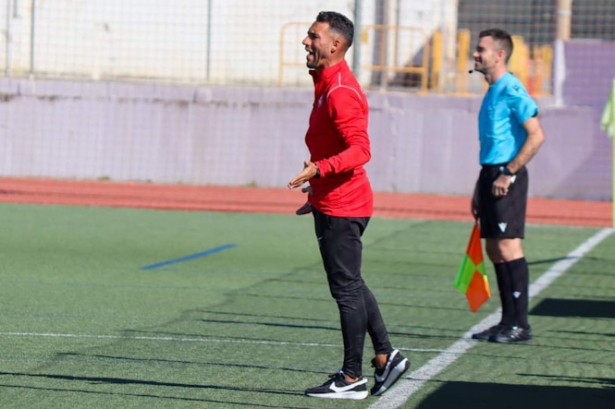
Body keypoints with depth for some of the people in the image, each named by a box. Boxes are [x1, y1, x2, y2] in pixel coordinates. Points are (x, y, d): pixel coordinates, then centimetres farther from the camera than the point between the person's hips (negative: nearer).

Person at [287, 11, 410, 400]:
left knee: (347, 289, -4)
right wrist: (318, 192, 27)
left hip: (340, 208, -11)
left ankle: (352, 378, 2)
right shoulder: (329, 86, 14)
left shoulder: (340, 93, -19)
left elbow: (360, 150, -27)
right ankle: (386, 356, 22)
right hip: (333, 204, 11)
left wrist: (319, 169, -37)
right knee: (351, 285, 17)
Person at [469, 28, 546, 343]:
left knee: (508, 246, -11)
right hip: (491, 175, 10)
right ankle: (508, 321, 12)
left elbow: (536, 136, -18)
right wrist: (480, 187, 22)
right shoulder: (492, 92, 18)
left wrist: (508, 174, -19)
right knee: (494, 250, 9)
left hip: (507, 178, -10)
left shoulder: (512, 90, -11)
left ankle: (520, 324, -9)